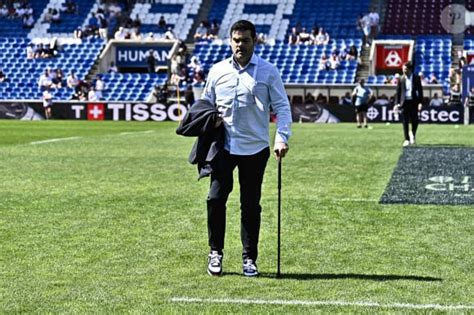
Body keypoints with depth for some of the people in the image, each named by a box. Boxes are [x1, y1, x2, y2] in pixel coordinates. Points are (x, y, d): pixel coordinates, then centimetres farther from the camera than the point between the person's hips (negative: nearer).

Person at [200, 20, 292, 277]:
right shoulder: (217, 70, 7)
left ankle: (249, 258, 13)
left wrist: (282, 138, -11)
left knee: (251, 205, 4)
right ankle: (215, 253, 8)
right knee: (216, 198, -7)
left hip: (255, 149, -1)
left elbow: (282, 106, 1)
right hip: (224, 147, 1)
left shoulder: (268, 71, 2)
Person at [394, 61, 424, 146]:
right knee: (405, 122, 0)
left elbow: (420, 91, 2)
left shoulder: (416, 78, 1)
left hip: (413, 102, 0)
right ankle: (407, 139, 6)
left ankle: (413, 134, 29)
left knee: (414, 120, 1)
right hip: (404, 102, 0)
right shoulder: (401, 79, 3)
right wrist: (397, 103, -3)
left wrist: (420, 102, -6)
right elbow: (398, 92, 5)